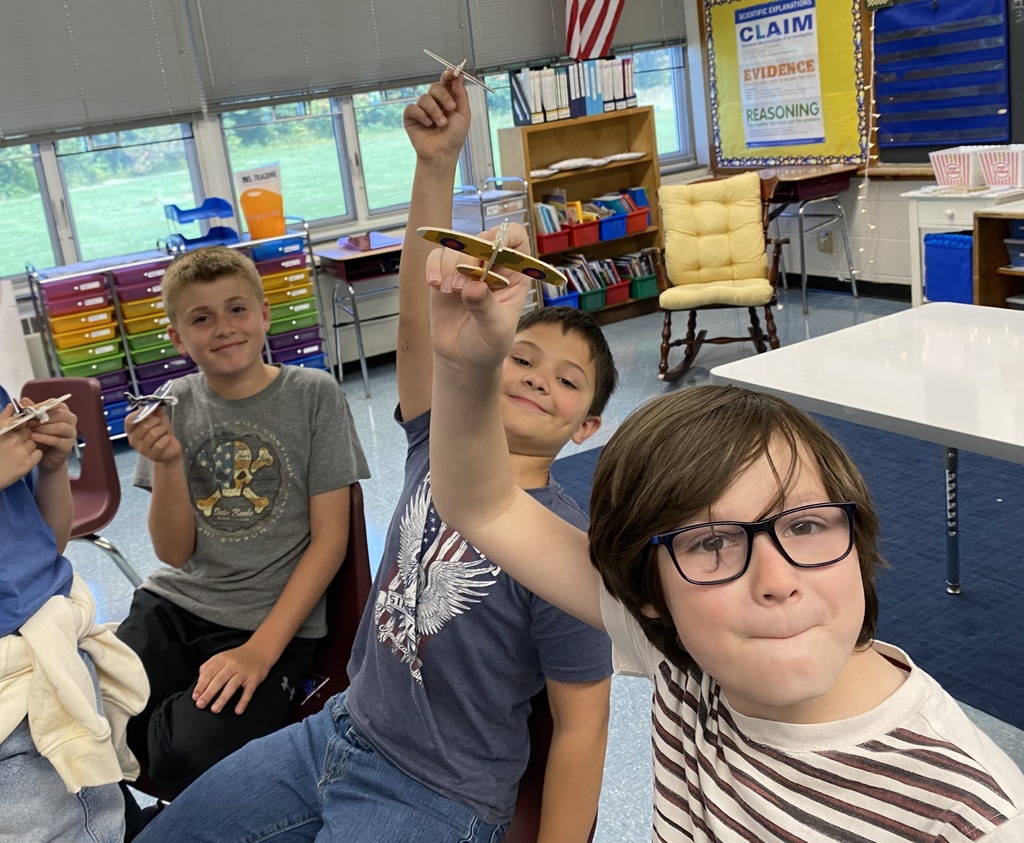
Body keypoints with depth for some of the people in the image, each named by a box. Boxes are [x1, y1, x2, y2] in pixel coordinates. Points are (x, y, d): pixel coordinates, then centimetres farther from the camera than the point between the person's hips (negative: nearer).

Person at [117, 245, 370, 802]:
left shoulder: (314, 395, -5)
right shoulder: (174, 406, 5)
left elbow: (330, 538, -7)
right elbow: (175, 552, 2)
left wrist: (262, 649, -15)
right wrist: (166, 462, -16)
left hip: (275, 620, -3)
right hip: (172, 605, 3)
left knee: (193, 757, -26)